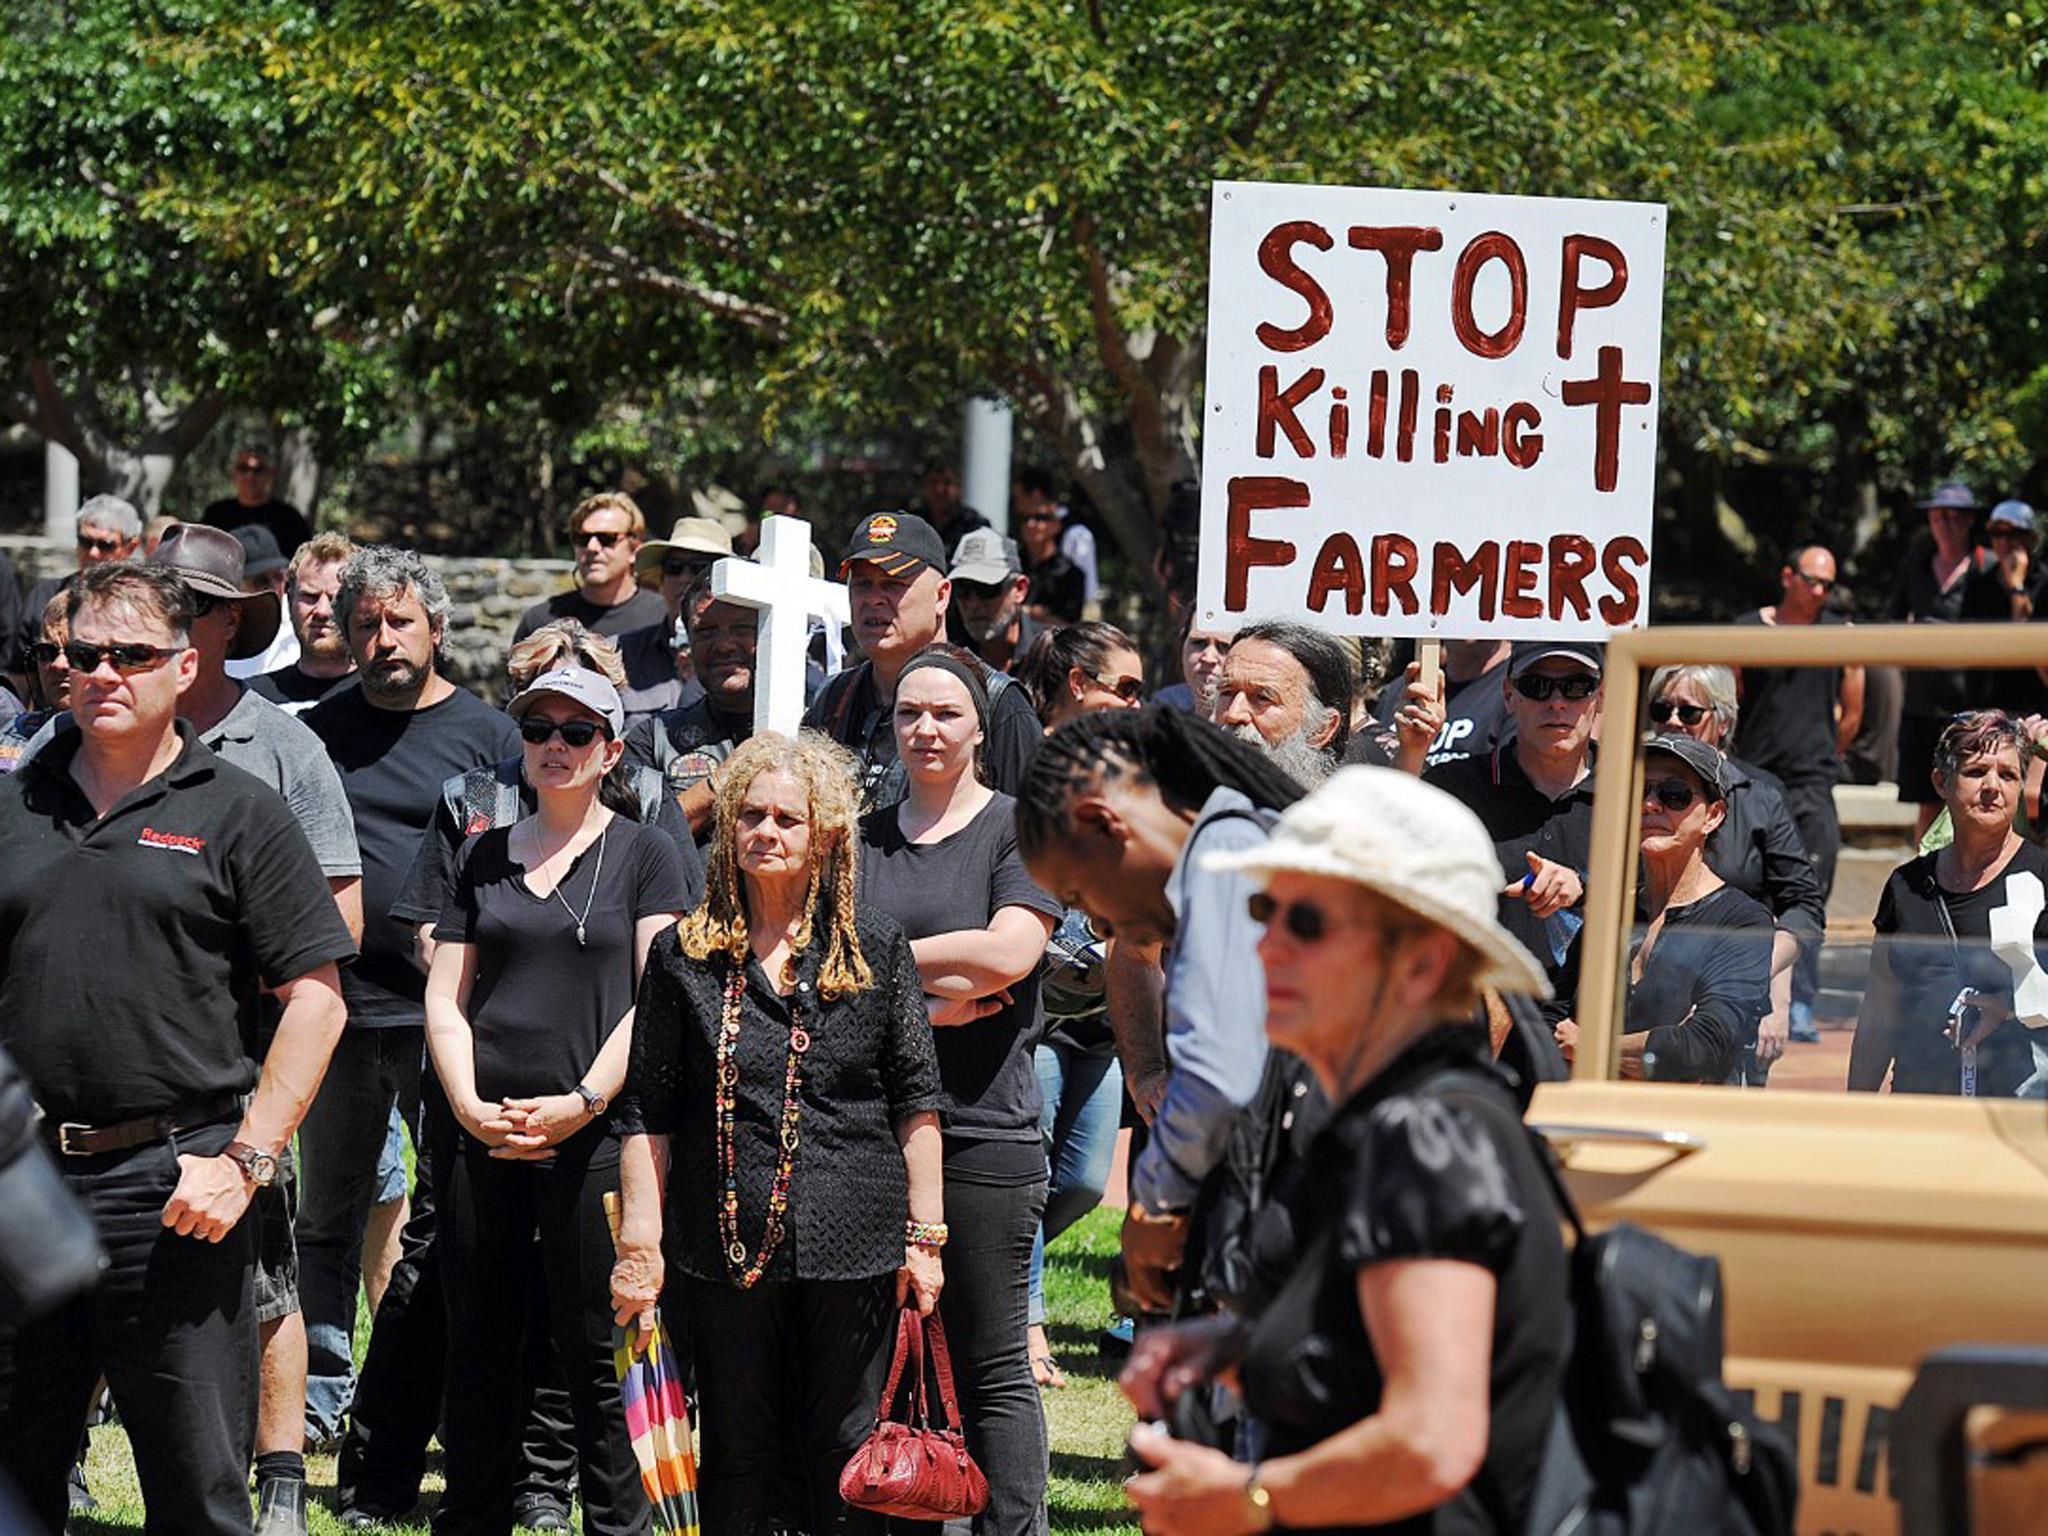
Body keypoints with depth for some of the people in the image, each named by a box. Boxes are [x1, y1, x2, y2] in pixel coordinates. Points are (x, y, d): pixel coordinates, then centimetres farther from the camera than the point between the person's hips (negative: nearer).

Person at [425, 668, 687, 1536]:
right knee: (477, 1343, 7)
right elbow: (445, 998, 10)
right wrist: (469, 1106, -6)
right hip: (477, 1131, 4)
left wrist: (582, 1103, -14)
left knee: (594, 1351, -3)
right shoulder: (485, 857, 14)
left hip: (588, 1134, -4)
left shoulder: (643, 855, 4)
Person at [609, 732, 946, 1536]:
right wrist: (639, 1242, 0)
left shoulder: (875, 948, 4)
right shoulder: (685, 954, 5)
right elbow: (646, 1113, 6)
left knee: (848, 1456, 3)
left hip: (851, 1246, -1)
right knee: (735, 1453, 6)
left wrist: (925, 1235, 1)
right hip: (725, 1243, 1)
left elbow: (916, 1102, 6)